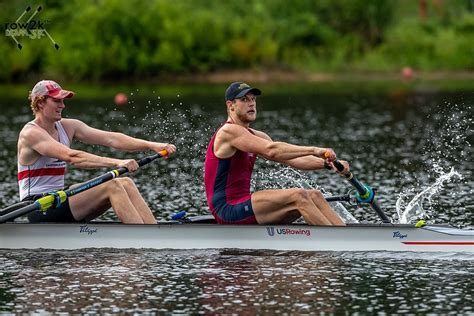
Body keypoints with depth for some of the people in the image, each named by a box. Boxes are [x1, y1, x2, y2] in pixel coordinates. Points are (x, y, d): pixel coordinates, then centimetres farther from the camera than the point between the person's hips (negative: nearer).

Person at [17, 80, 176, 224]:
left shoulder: (67, 127, 10)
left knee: (125, 183, -9)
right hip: (39, 210, -8)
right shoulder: (31, 133, -14)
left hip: (58, 199, 8)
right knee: (113, 187, -22)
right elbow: (71, 157, -27)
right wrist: (116, 163, -35)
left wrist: (151, 145, -11)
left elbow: (110, 139, 2)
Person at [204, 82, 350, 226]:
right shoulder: (228, 132, -12)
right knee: (298, 196, -21)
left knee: (314, 196, -2)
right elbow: (271, 151, -25)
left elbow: (292, 159, 9)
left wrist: (326, 163, -6)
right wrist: (314, 150, -27)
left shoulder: (256, 137, 17)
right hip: (228, 209, -9)